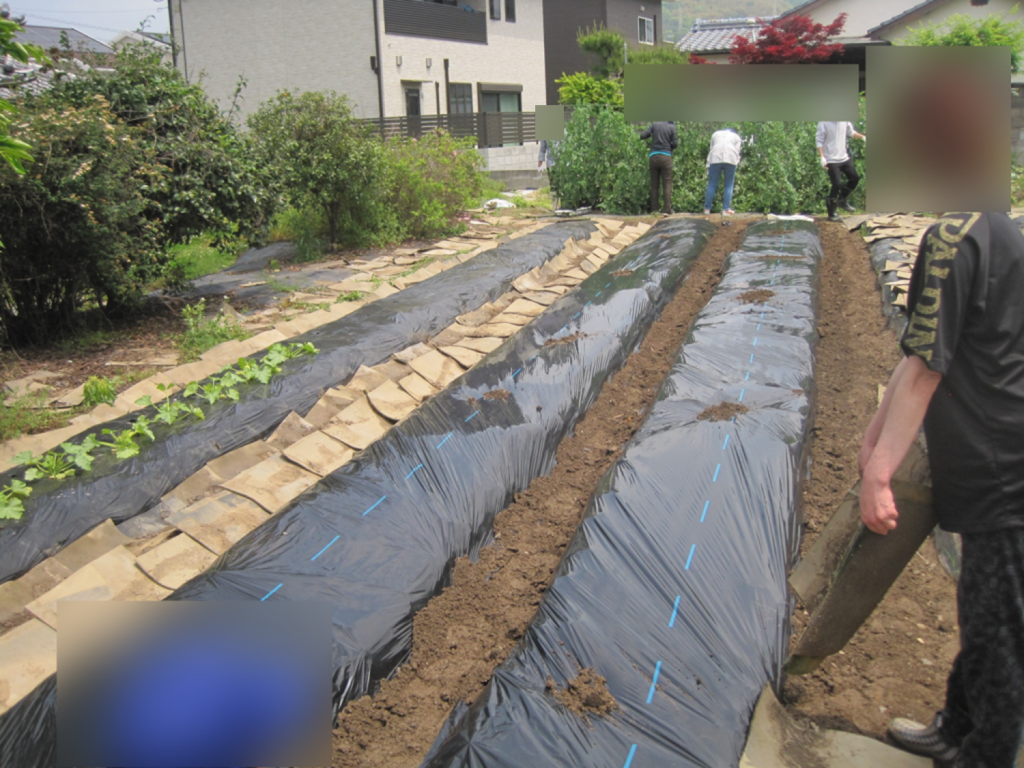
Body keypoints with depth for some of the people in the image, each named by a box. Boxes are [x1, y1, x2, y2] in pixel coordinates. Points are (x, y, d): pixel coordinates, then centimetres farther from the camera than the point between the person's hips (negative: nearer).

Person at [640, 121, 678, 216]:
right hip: (666, 157, -2)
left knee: (654, 185, 7)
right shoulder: (672, 127, 2)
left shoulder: (654, 125, 6)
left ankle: (654, 210, 4)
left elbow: (642, 136, 1)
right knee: (667, 185, -2)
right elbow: (675, 144, -2)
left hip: (653, 157, 2)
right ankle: (667, 210, -11)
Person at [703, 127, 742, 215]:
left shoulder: (715, 134, 27)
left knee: (712, 184, 3)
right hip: (730, 159, -1)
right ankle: (726, 209, -1)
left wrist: (708, 167, 15)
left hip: (715, 158, 1)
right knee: (729, 185, 4)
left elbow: (711, 149, 20)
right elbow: (737, 152, 14)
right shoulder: (736, 137, 25)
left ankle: (707, 209, 2)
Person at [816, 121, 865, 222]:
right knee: (837, 185, -8)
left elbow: (851, 132, 20)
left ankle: (842, 201, 30)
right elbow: (819, 141, -10)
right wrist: (822, 157, -17)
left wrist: (863, 137, 6)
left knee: (855, 177, 10)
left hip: (844, 157, 7)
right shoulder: (824, 123, -13)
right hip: (831, 160, -7)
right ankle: (832, 214, 4)